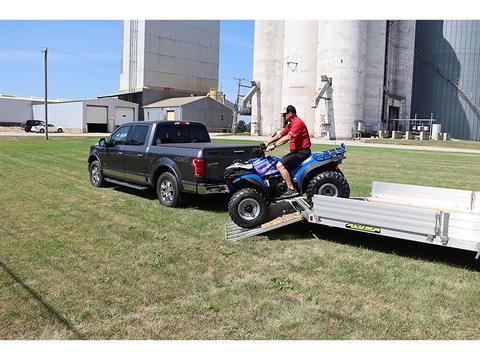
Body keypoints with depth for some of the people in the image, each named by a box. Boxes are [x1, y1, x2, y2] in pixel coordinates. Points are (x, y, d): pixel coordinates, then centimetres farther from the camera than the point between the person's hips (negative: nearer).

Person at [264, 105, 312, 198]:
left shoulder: (297, 122, -15)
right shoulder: (290, 124, 17)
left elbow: (287, 137, -26)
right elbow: (280, 135, 17)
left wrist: (274, 145, -28)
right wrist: (267, 143, 8)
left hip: (302, 151, -11)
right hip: (295, 151, 11)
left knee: (280, 165, -22)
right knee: (279, 162, 16)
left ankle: (291, 189, -21)